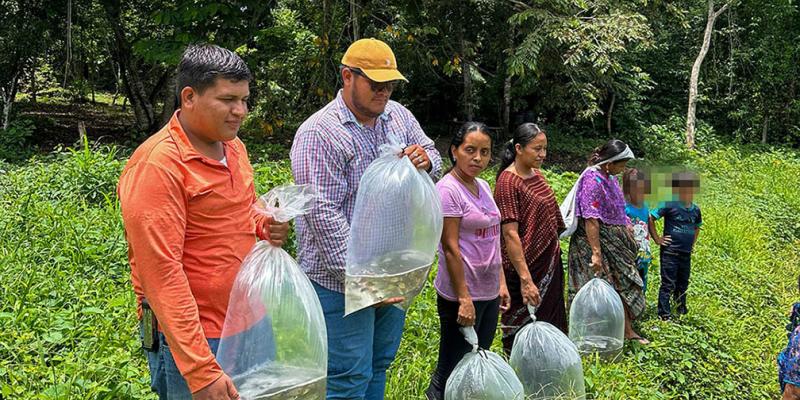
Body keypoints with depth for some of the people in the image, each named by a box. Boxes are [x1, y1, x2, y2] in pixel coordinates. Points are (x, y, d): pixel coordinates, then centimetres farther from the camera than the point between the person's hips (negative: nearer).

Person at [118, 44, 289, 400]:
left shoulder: (232, 146, 6)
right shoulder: (156, 166, -18)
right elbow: (161, 274, -22)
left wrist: (265, 227, -2)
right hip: (191, 340, -7)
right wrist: (200, 370, -25)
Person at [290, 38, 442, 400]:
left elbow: (432, 155, 18)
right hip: (342, 282, -7)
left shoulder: (398, 115, 7)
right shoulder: (319, 133, -17)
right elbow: (323, 214, -22)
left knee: (379, 367, 19)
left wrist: (425, 159, -8)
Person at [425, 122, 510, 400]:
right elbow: (450, 247, -18)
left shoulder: (483, 186, 10)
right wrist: (463, 298, -20)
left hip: (489, 293, 9)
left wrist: (501, 282, 15)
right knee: (454, 372, 1)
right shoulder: (448, 189, -15)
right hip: (462, 295, -8)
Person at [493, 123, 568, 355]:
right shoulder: (508, 182, -16)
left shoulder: (537, 175, 9)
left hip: (549, 264, 9)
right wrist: (525, 279, -25)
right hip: (526, 268, -9)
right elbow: (510, 234, -21)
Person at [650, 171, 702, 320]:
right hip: (670, 252, -6)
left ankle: (681, 311, 30)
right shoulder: (670, 205, -13)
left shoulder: (695, 210, 6)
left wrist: (693, 243, 16)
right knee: (668, 284, -1)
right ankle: (664, 314, 7)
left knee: (683, 284, 17)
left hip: (686, 253, 6)